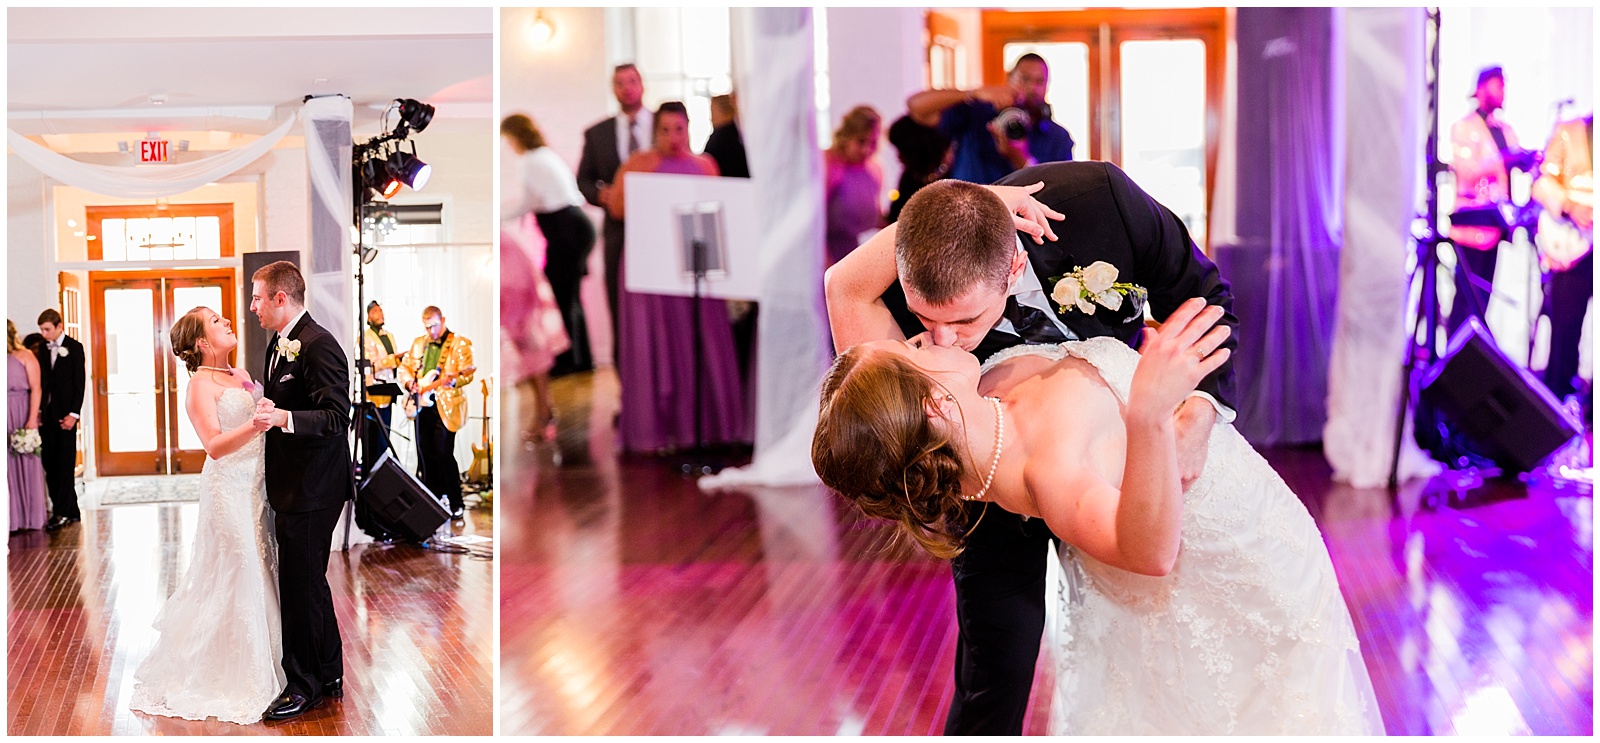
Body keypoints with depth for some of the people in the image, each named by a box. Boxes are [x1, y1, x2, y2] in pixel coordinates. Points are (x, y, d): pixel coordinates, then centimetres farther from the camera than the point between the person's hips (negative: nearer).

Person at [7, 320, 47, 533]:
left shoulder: (25, 356, -1)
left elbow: (36, 389, -6)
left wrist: (32, 419, -14)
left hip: (21, 416, -3)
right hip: (4, 419, 3)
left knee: (25, 464, 3)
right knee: (6, 467, 5)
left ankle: (30, 517, 10)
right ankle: (12, 518, 10)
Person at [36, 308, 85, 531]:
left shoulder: (74, 347, -3)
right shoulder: (44, 348, 11)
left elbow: (80, 382, -6)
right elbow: (42, 381, 12)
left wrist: (73, 414, -12)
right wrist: (39, 411, 3)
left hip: (65, 414, -6)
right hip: (47, 414, 6)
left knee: (65, 465, -5)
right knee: (50, 465, 3)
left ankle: (62, 513, -5)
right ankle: (72, 512, 8)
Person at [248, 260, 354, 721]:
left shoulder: (319, 345, -18)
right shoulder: (278, 343, 13)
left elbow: (338, 417, -24)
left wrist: (283, 418, -35)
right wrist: (259, 401, 7)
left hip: (312, 488, -10)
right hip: (292, 485, 10)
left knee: (301, 584, -1)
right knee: (308, 581, 18)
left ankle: (305, 686, 10)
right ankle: (329, 676, 29)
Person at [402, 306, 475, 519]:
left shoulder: (460, 344, -2)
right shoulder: (418, 343, 16)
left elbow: (467, 374, -9)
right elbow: (406, 366, 23)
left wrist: (451, 380, -28)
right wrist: (410, 383, 3)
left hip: (445, 407, -6)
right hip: (422, 406, 6)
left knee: (444, 455, -11)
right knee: (425, 456, 8)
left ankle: (456, 505, -4)